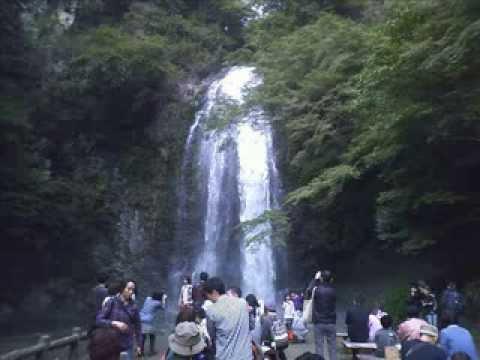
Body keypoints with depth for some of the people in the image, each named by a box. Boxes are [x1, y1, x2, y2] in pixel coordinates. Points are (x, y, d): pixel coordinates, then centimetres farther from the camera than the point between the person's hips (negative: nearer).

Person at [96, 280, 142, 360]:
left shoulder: (133, 307, -1)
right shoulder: (112, 302, -8)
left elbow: (137, 326, 6)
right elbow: (99, 320, -11)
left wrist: (138, 344, 6)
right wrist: (114, 323, -23)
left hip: (127, 345, 2)